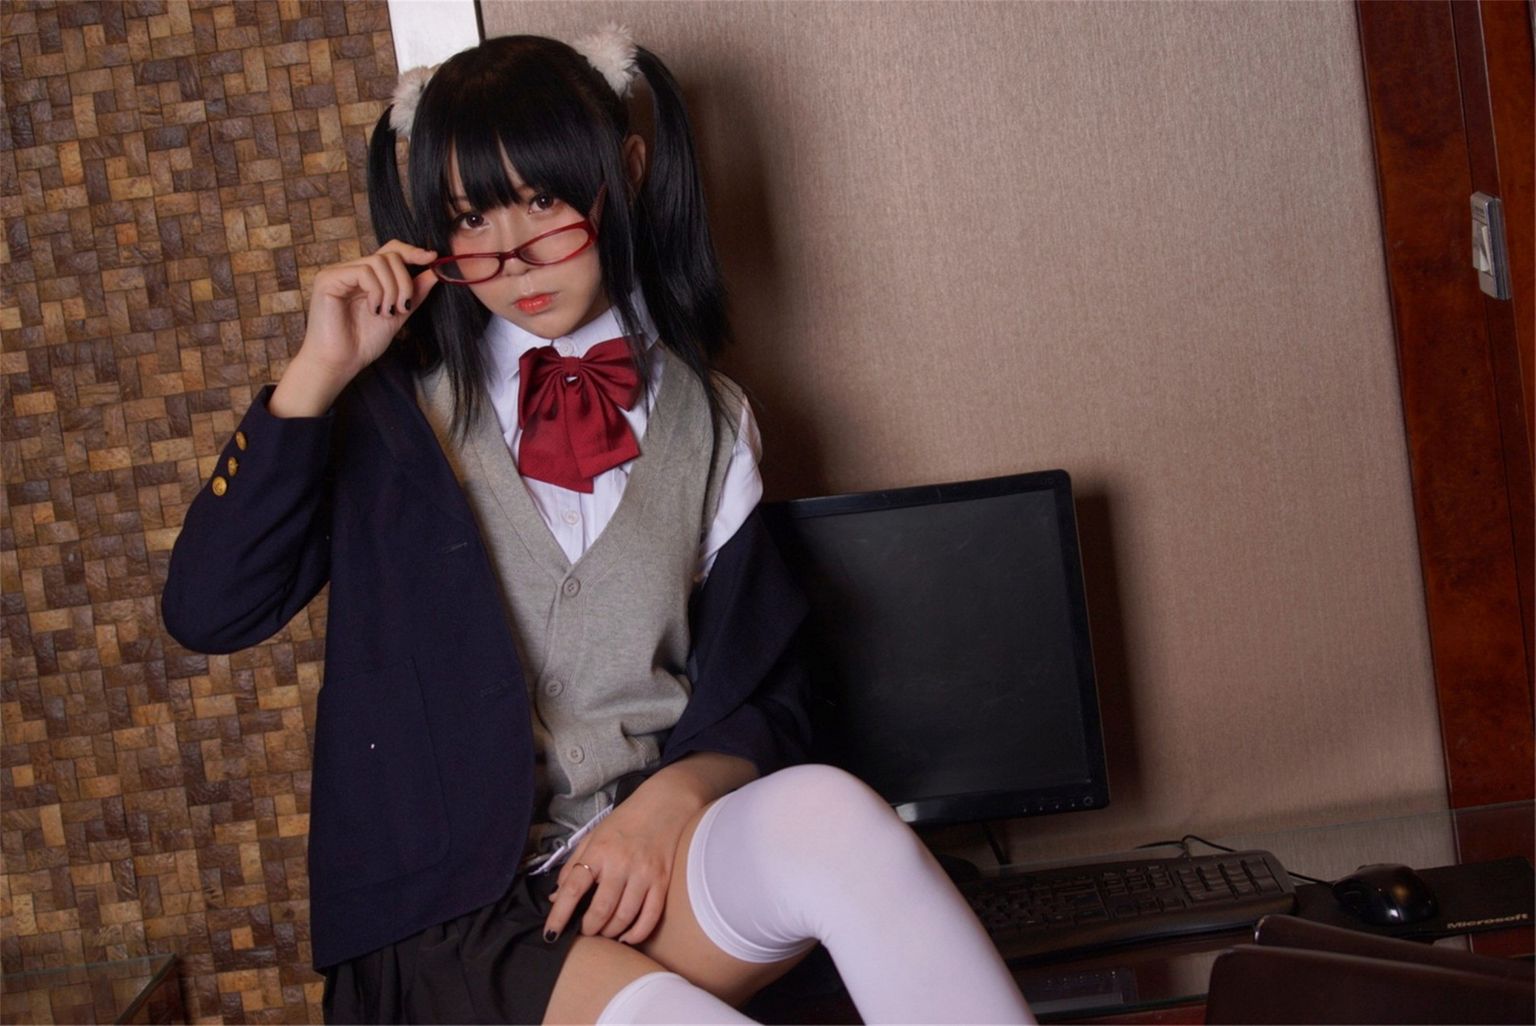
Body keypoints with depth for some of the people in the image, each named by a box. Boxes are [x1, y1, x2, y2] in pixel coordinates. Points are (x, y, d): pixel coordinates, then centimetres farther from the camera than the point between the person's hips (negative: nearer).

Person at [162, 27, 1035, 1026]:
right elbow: (209, 611, -9)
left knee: (825, 812, -31)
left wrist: (672, 799, -11)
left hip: (648, 862, 3)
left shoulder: (705, 423, 10)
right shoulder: (391, 415, 3)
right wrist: (318, 374, -13)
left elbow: (761, 696, 10)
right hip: (451, 911, -2)